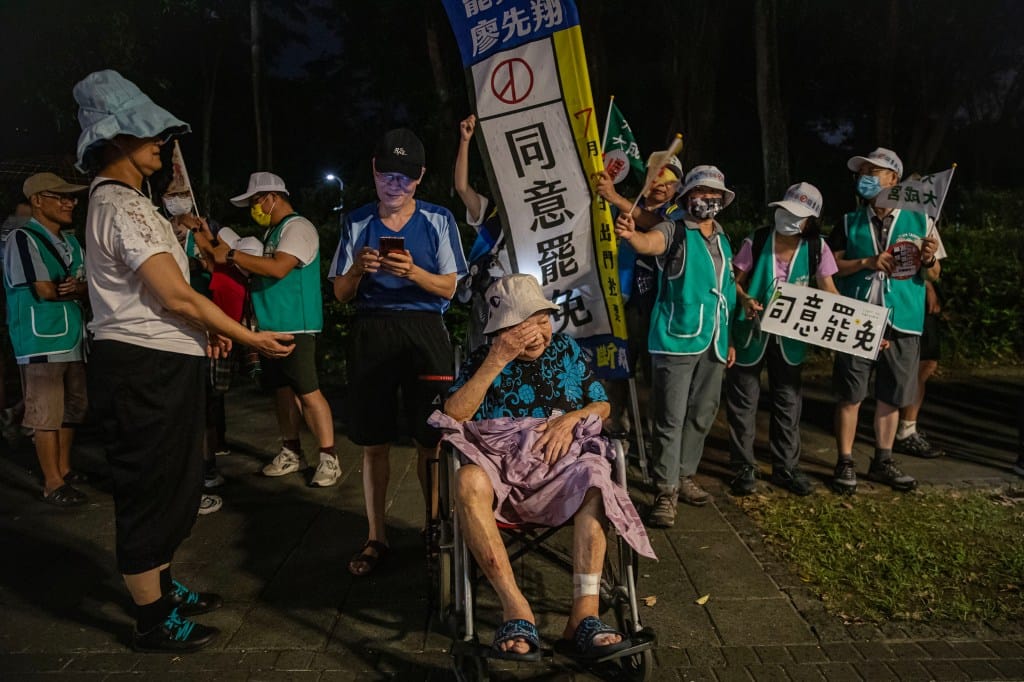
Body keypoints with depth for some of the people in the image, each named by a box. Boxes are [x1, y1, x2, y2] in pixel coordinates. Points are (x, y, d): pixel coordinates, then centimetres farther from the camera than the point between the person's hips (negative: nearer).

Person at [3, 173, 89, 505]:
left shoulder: (71, 242, 15)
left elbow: (88, 288, 9)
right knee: (46, 413, -3)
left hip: (73, 338, 8)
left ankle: (64, 469, 27)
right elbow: (44, 291, -16)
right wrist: (76, 288, 1)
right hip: (42, 340, -8)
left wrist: (74, 287, -13)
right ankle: (52, 484, 3)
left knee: (72, 409, 14)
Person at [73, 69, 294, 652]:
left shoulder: (123, 201, 17)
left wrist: (206, 329, 10)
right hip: (144, 369, -10)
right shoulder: (121, 205, -17)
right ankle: (154, 621, 16)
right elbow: (176, 297, -22)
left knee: (174, 483, 20)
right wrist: (247, 337, -13)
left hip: (162, 364, 10)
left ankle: (163, 588, 36)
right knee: (149, 490, 1)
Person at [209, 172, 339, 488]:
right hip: (272, 325, 9)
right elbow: (262, 274, 20)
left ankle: (329, 458, -2)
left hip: (295, 327, -9)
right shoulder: (273, 232, 19)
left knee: (308, 392, -8)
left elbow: (279, 269, -22)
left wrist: (232, 255, -16)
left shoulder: (297, 227, -9)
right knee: (282, 390, 13)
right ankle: (291, 453, 23)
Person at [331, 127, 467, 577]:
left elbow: (448, 287, 2)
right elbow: (341, 294, 10)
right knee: (374, 442, 5)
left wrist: (413, 272, -17)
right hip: (370, 333, 2)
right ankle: (376, 536, 19)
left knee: (430, 439, 0)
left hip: (424, 332, -1)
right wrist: (357, 270, -12)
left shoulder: (439, 220, 5)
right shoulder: (356, 223, 9)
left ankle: (435, 527, 19)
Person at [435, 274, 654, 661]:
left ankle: (584, 616, -35)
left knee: (593, 478, -34)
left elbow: (602, 406, 16)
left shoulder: (566, 350, 15)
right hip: (498, 466, -1)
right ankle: (517, 610, -33)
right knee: (468, 481, -36)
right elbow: (453, 415, -6)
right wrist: (498, 361, -12)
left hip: (559, 469, 1)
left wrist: (572, 419, -7)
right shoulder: (483, 359, 9)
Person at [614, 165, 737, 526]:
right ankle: (666, 493, 3)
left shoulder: (723, 239, 15)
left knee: (701, 417, 15)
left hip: (713, 344, 7)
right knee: (671, 420, -4)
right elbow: (650, 242, -28)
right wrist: (631, 234, -51)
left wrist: (728, 339, 16)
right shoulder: (674, 231, -4)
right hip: (677, 340, -7)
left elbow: (727, 292, 18)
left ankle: (685, 478, 30)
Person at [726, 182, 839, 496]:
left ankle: (786, 467, 24)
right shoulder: (757, 241, -12)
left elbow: (829, 292, -6)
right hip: (751, 332, -2)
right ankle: (744, 467, 18)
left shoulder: (816, 248, -7)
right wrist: (745, 300, -28)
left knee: (788, 401, 10)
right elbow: (735, 281, -6)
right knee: (743, 400, 4)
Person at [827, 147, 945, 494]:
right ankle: (845, 463, 11)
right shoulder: (850, 223, 7)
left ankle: (882, 461, 24)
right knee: (849, 395, 1)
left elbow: (933, 275, 8)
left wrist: (928, 260, -13)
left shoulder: (920, 221, 5)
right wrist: (866, 262, -13)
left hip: (902, 322, 1)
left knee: (891, 397, 10)